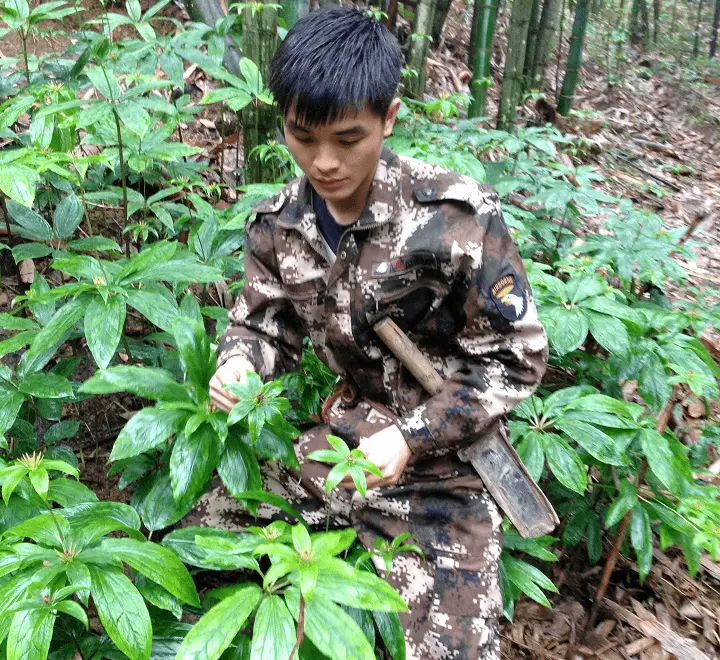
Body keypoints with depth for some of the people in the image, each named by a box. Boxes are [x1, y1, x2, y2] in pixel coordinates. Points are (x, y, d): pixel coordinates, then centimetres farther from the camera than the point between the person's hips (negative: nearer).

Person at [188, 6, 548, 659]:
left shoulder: (456, 218, -21)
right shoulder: (278, 225, -5)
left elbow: (516, 360, -14)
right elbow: (263, 324, 8)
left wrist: (412, 438, -23)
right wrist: (238, 361, -16)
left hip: (441, 466, -4)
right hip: (341, 444, 5)